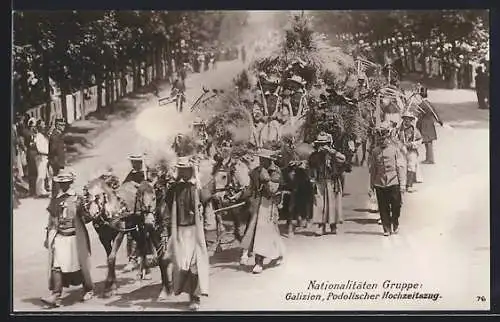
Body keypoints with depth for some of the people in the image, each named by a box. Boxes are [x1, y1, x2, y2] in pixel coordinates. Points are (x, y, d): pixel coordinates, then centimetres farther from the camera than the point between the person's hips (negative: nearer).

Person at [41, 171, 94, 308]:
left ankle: (88, 289, 28)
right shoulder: (54, 200, 8)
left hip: (75, 237, -3)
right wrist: (48, 237, 16)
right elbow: (51, 220, 16)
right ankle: (55, 296, -8)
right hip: (58, 237, 3)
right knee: (56, 267, -7)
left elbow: (85, 218, 1)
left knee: (80, 265, 8)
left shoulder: (77, 199, -3)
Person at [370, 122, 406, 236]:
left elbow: (401, 167, -3)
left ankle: (395, 225, 27)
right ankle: (387, 229, 16)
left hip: (394, 183, -2)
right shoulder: (375, 151, 7)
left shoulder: (395, 149, -2)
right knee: (383, 208, 4)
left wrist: (402, 184, -7)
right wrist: (371, 184, 14)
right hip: (380, 184, 2)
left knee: (396, 206, 2)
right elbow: (372, 169, 14)